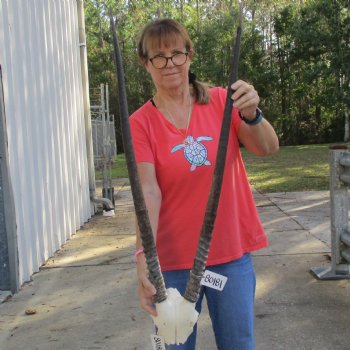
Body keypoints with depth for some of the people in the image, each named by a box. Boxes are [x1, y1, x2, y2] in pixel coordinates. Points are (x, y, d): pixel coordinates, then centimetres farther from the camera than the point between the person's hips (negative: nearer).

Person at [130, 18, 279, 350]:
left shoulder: (220, 100, 0)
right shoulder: (141, 122, -5)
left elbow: (268, 148, -9)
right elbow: (148, 190, -17)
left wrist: (251, 114, -29)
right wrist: (143, 254, -30)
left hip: (232, 251, 2)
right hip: (174, 258, -1)